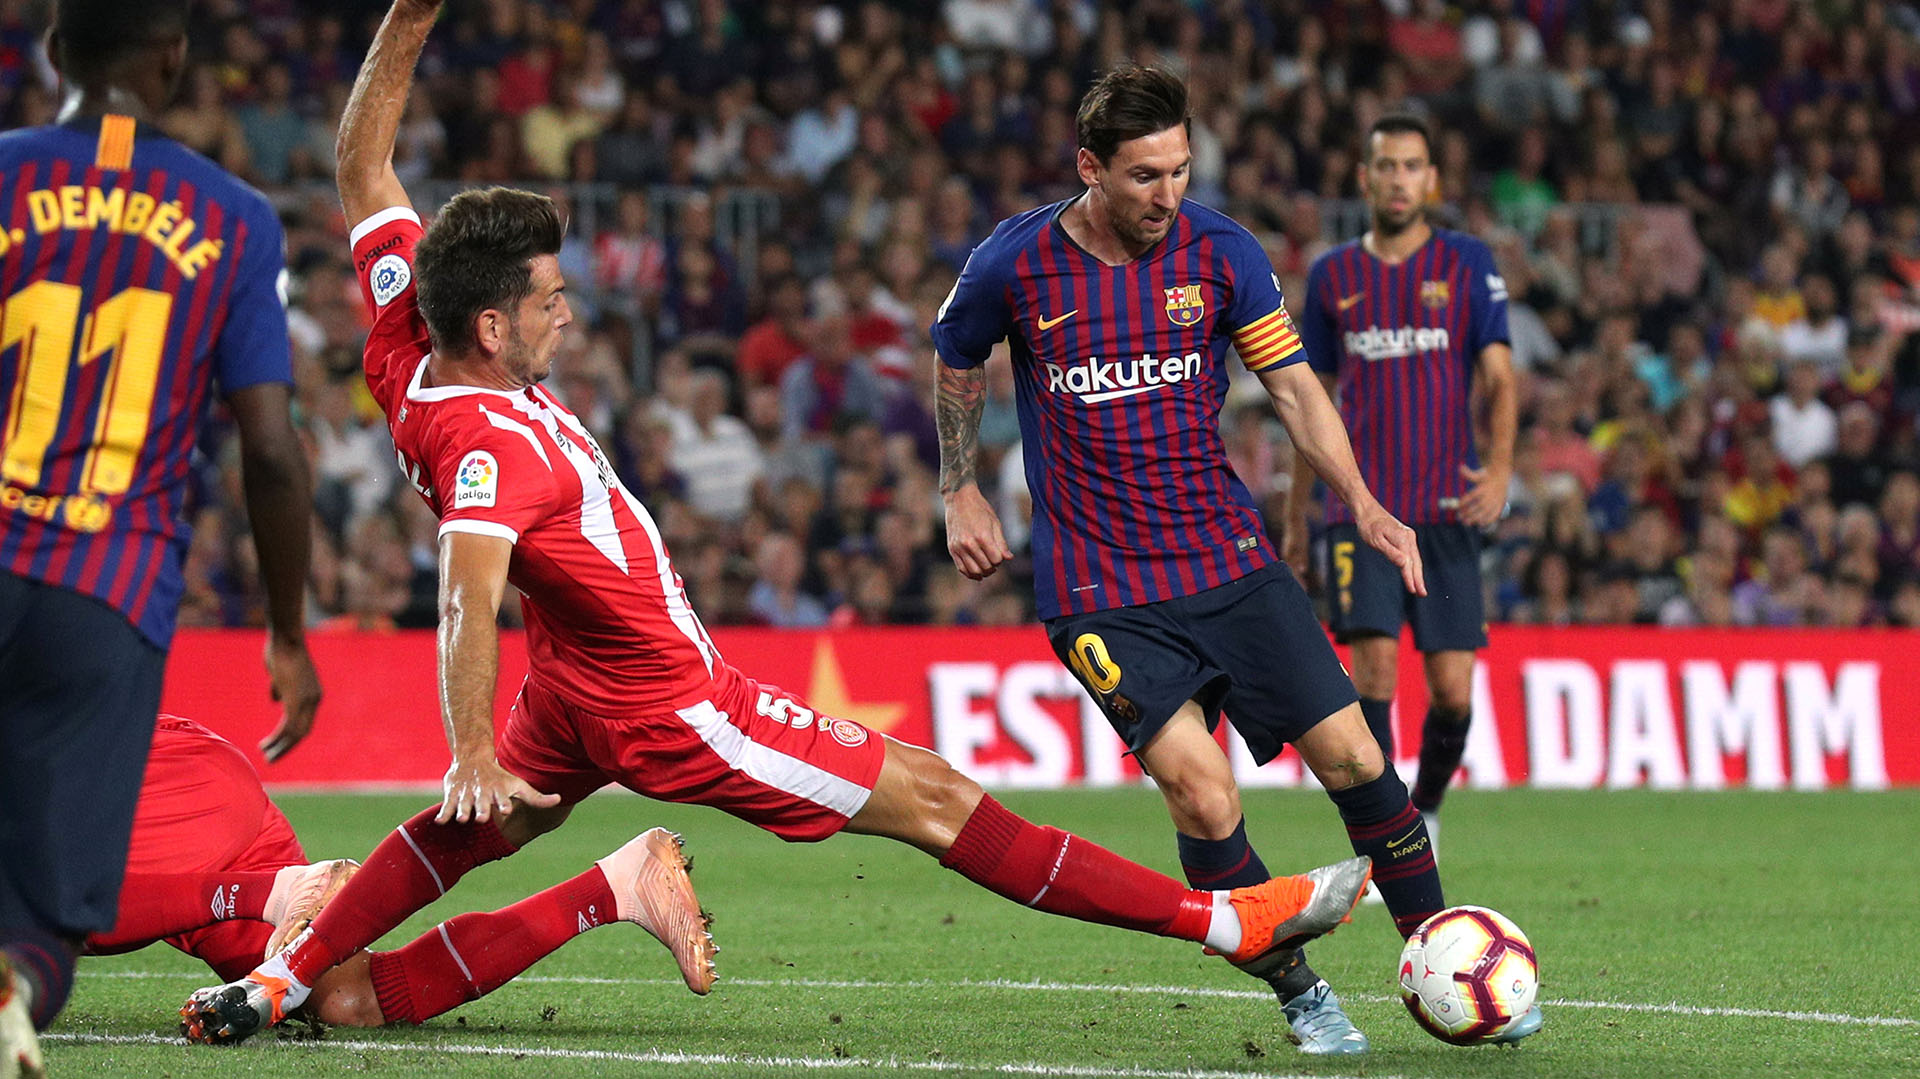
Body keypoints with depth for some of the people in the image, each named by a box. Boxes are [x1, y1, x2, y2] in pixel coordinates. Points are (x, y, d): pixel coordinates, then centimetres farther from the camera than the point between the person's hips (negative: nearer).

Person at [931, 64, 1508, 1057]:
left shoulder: (1220, 252, -3)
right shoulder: (1014, 265, -7)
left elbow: (1291, 383, 4)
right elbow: (956, 368, 14)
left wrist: (1361, 502, -9)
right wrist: (961, 496, 12)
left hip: (1229, 556, 3)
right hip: (1100, 590, -3)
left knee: (1351, 752, -5)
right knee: (1204, 795, -18)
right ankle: (1299, 996, 0)